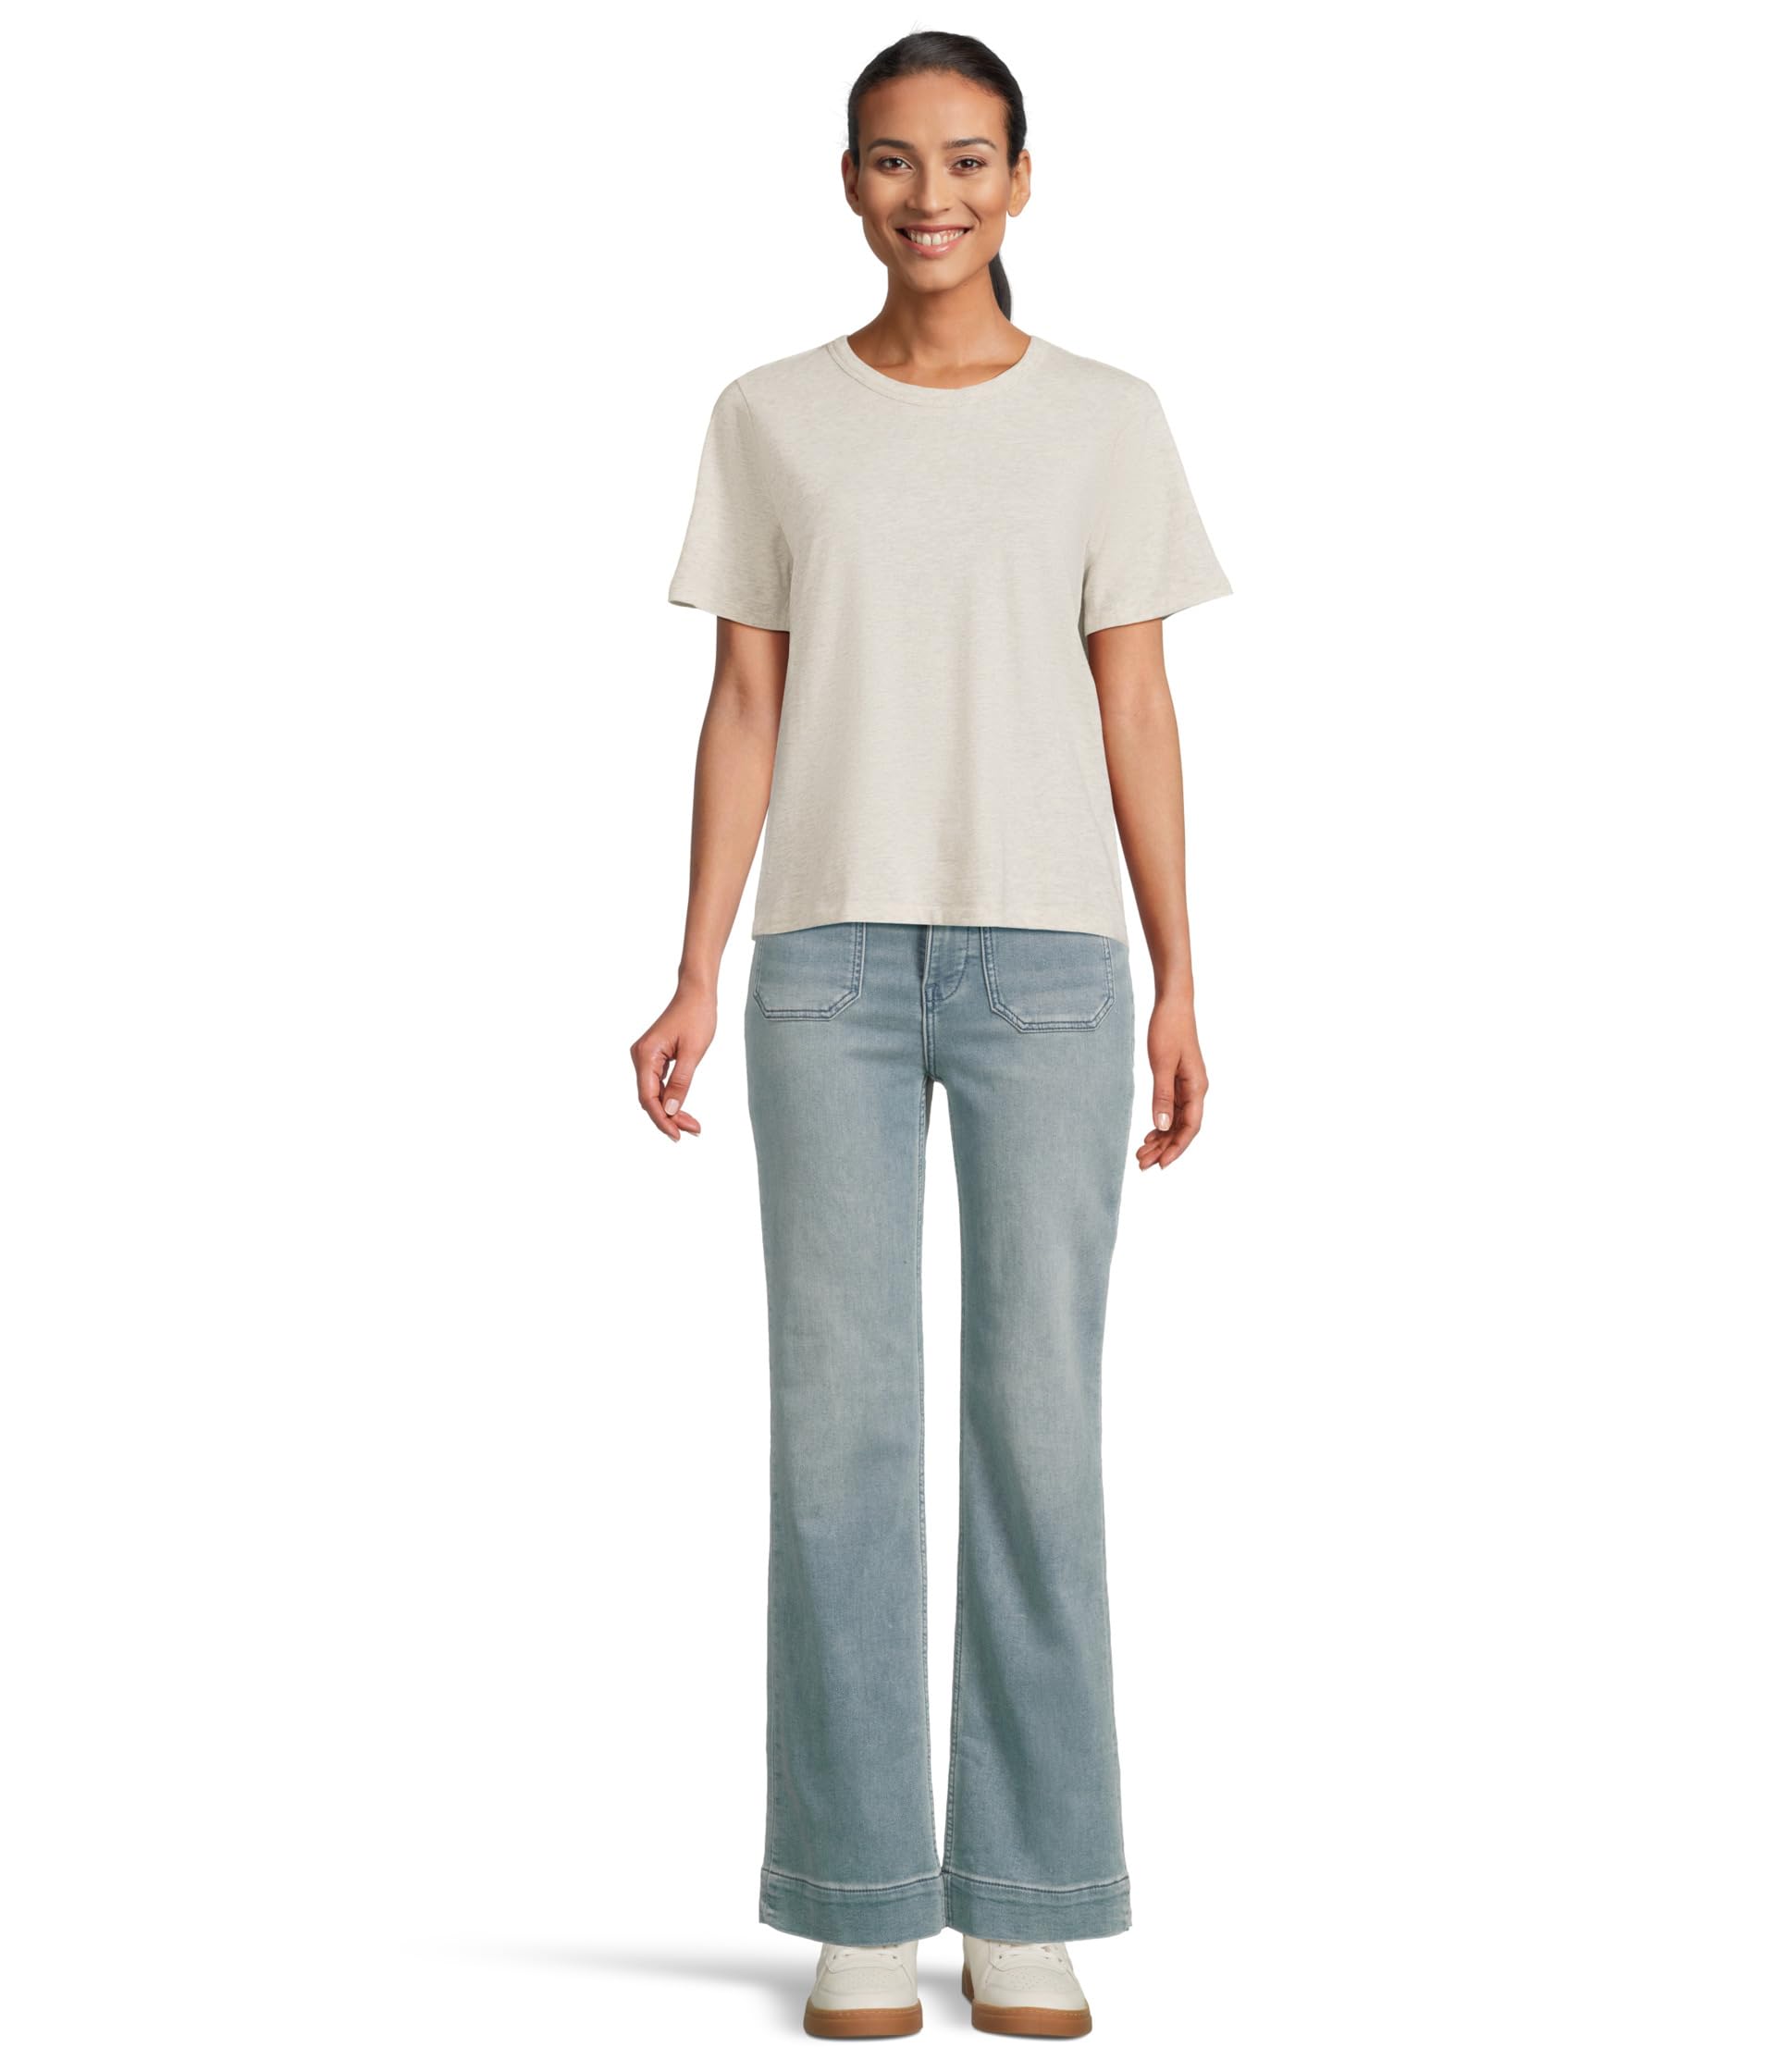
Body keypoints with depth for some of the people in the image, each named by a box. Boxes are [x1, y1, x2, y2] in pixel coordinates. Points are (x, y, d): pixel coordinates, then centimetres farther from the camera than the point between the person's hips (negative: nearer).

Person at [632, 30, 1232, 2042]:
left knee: (1037, 1419, -2)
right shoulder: (769, 424, 8)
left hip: (1048, 960, 0)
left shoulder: (1106, 421, 7)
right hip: (829, 966, 1)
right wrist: (696, 980, -2)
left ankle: (1029, 1901, 7)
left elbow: (1137, 709, 5)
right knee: (839, 1422, -3)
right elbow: (743, 707, 6)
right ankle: (862, 1900, 6)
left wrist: (1179, 987, 0)